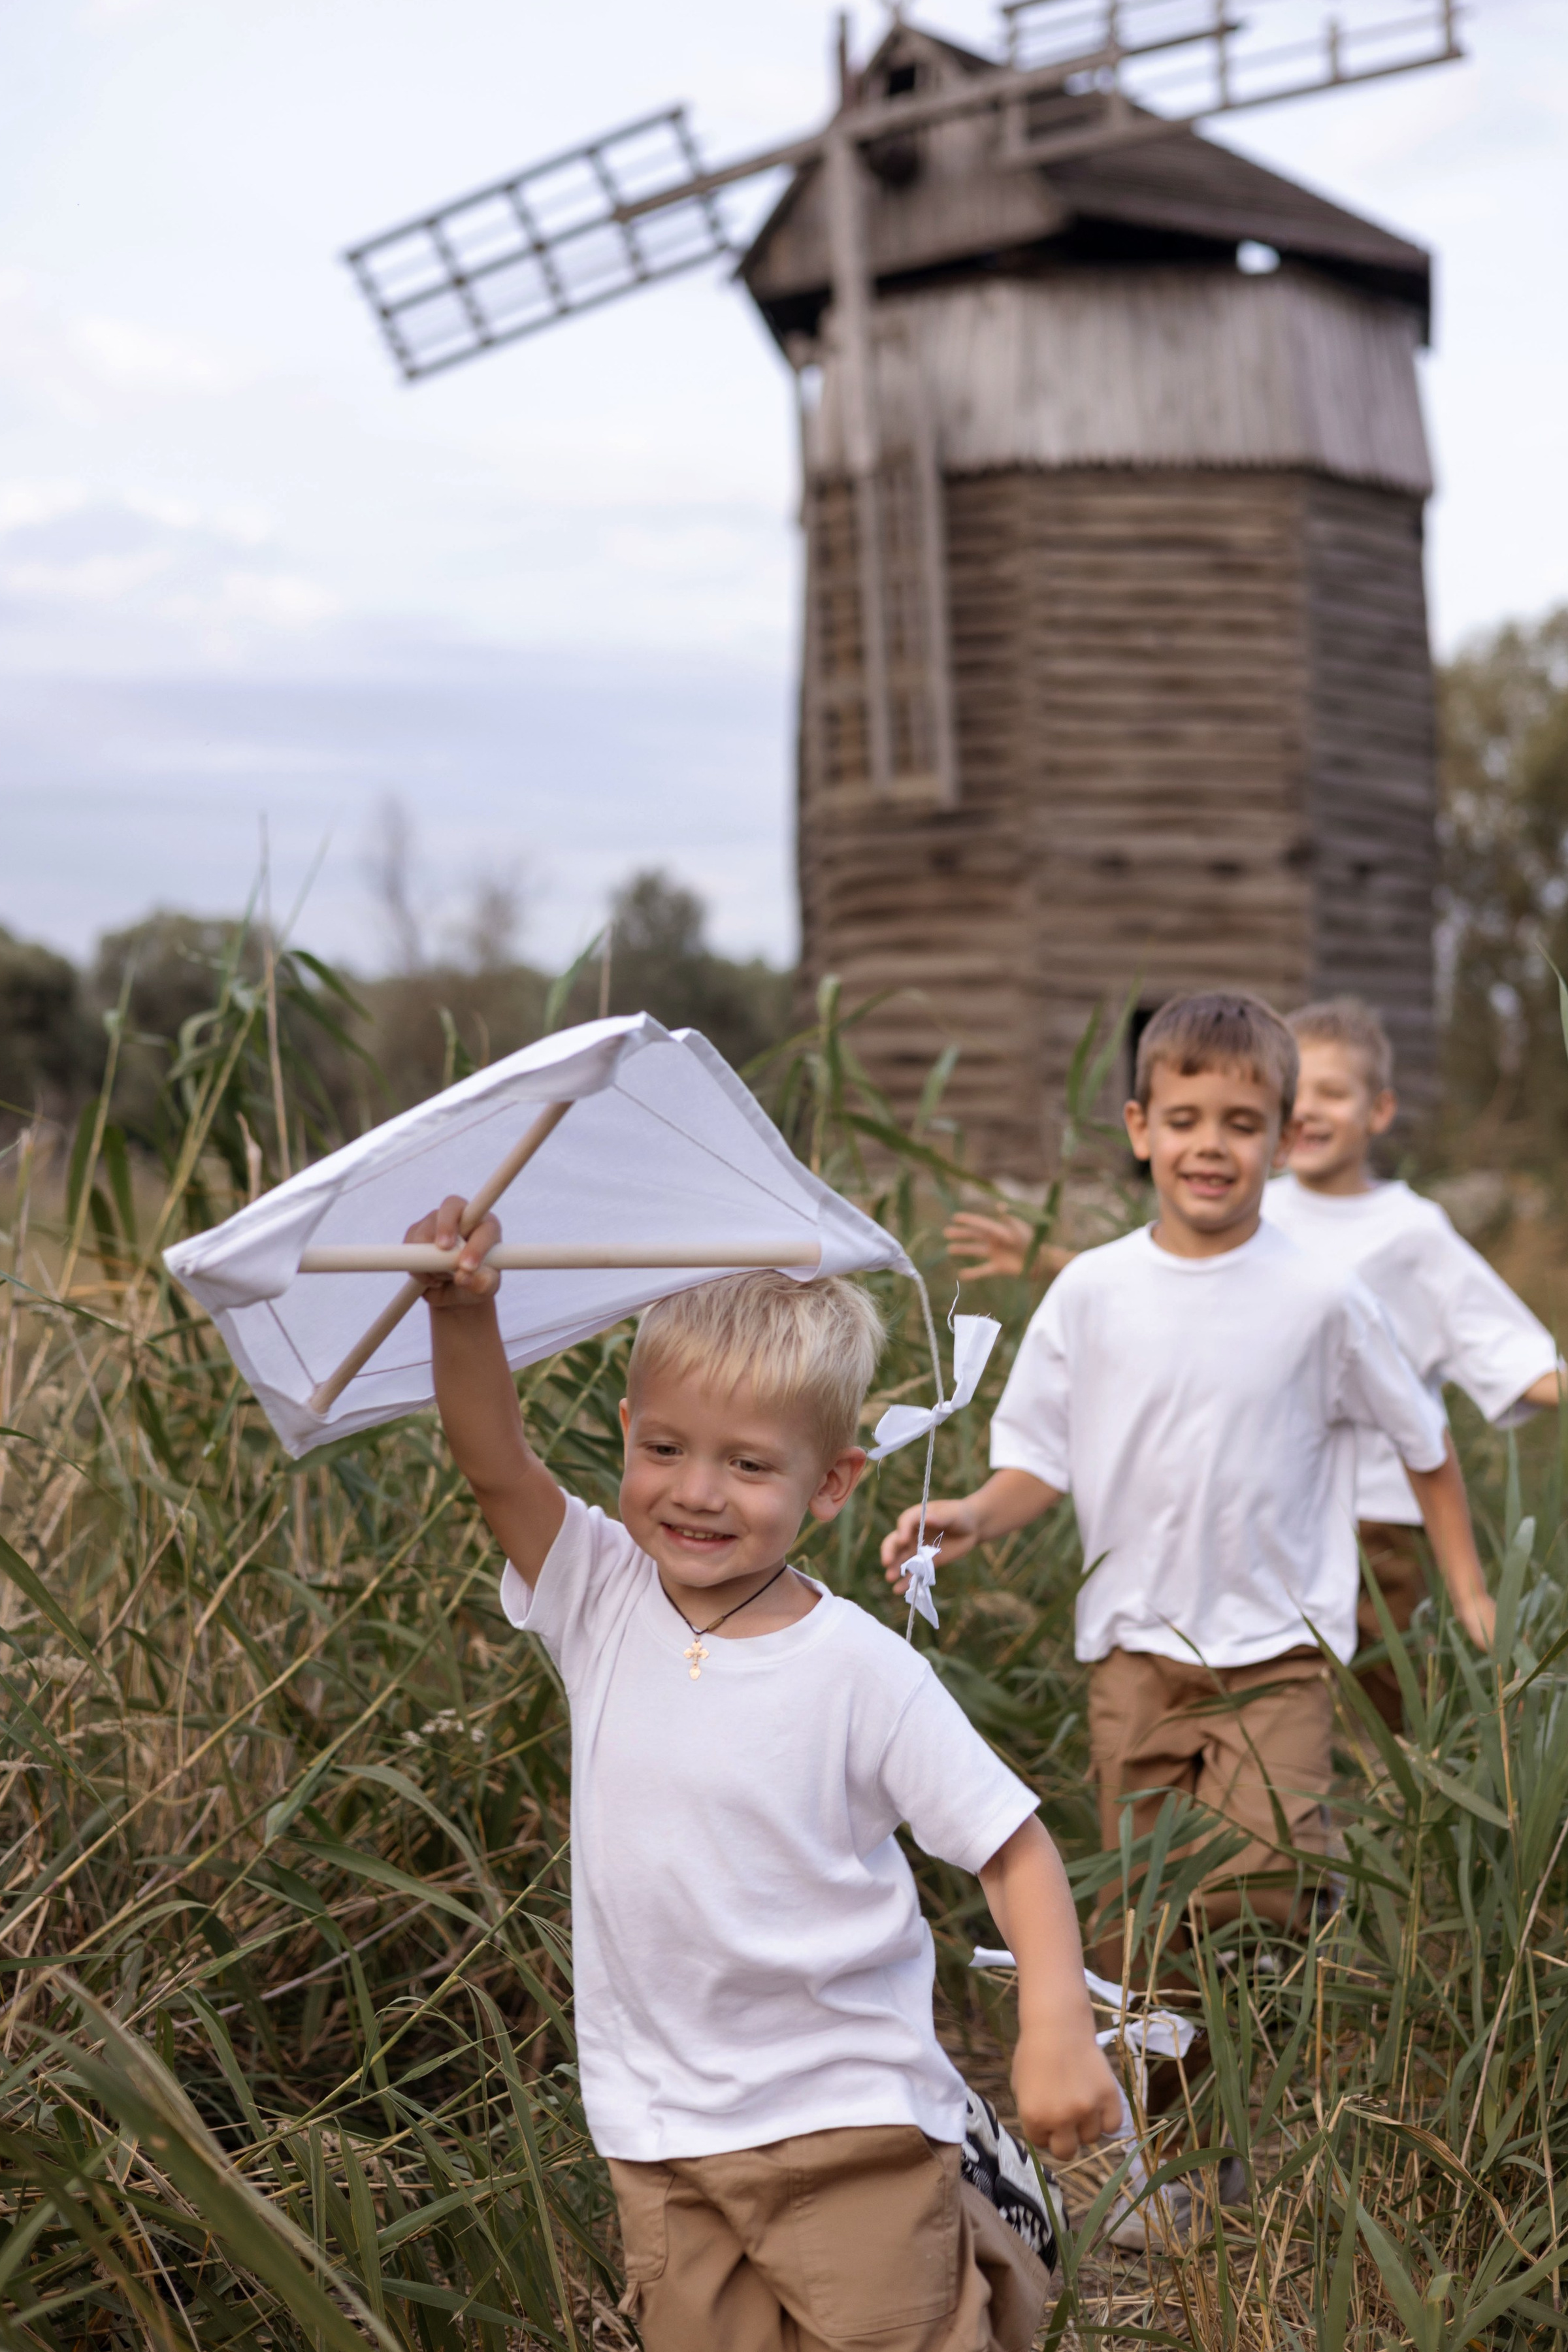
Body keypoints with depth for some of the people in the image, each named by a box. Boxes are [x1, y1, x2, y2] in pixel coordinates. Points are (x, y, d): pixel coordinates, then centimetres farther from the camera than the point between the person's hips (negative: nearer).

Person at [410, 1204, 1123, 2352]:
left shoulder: (861, 1670, -13)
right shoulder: (606, 1603, -2)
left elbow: (1015, 1848, -10)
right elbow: (498, 1466, -14)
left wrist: (1059, 2032, -21)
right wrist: (465, 1316, -30)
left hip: (851, 2125, -3)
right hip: (664, 2138, 4)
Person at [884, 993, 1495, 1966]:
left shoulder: (1322, 1299, -7)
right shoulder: (1091, 1290, -2)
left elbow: (1425, 1441, 6)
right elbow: (1043, 1458, 4)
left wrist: (1469, 1588, 8)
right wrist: (977, 1516, -15)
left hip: (1276, 1656, -2)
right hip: (1135, 1650, 2)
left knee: (1251, 1892, -15)